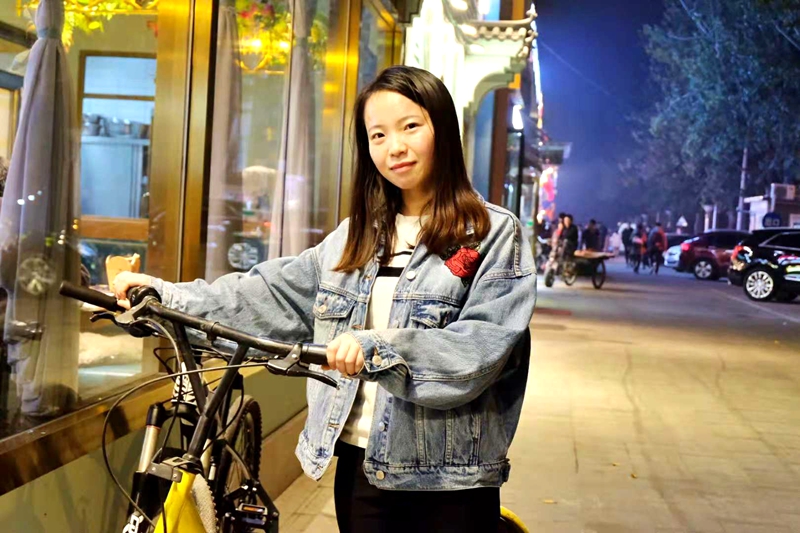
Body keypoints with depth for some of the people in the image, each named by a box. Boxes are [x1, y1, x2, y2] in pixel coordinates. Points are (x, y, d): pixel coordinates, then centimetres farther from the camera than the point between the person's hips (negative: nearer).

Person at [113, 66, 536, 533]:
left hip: (447, 482, -4)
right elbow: (273, 295, 7)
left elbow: (485, 343, -17)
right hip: (359, 465, 5)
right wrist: (165, 294, 1)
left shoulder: (495, 234, -6)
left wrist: (380, 349, -29)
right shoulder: (357, 236, 11)